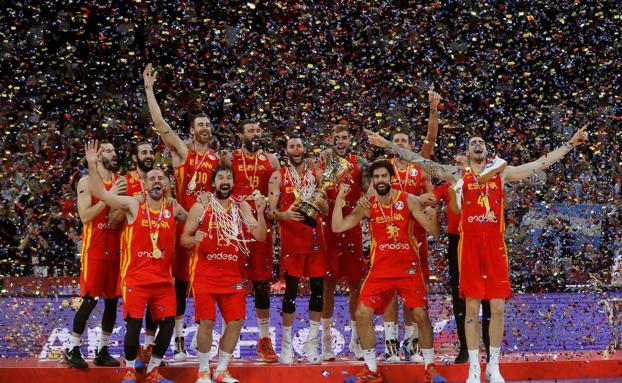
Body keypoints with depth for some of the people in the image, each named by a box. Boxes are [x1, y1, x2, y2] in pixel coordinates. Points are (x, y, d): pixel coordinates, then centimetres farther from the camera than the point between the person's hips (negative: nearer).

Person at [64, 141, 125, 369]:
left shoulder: (121, 181, 11)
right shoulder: (87, 182, -5)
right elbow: (85, 216, -15)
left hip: (115, 248, 6)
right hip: (95, 249, -6)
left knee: (112, 301, 7)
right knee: (90, 300, -7)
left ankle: (103, 351, 16)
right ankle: (73, 350, 3)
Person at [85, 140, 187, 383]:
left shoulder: (173, 208, 7)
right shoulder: (133, 205, -1)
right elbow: (100, 193, -6)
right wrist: (92, 165, -16)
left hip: (163, 278, 3)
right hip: (135, 277, -3)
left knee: (167, 323, -1)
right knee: (134, 325, -8)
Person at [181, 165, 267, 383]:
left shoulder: (242, 207, 7)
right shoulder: (201, 206, -1)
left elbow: (260, 236, 0)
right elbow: (184, 239, 1)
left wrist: (260, 213, -15)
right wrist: (194, 239, -21)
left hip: (232, 274, 3)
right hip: (205, 273, -3)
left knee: (236, 322, 1)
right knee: (207, 321, -7)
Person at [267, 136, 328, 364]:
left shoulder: (316, 173, 11)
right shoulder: (278, 176, 3)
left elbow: (326, 210, 12)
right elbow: (271, 211, -3)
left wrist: (320, 203, -11)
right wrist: (283, 215, -24)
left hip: (315, 237, 3)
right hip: (291, 239, -3)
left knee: (318, 289, 2)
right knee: (291, 290, -3)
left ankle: (312, 344, 11)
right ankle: (286, 344, 5)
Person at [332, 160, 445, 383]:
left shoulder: (407, 201, -4)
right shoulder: (367, 206, 1)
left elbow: (434, 232, -7)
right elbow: (337, 227, -5)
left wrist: (432, 215, -28)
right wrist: (339, 199, -12)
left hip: (408, 267, -2)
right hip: (380, 268, 2)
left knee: (421, 315, -5)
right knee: (362, 314, -5)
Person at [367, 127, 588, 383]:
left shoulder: (502, 172, 11)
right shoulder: (457, 175, 8)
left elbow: (542, 162, 13)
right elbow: (420, 161, 5)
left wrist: (571, 143, 11)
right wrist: (386, 144, 1)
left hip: (495, 244, 1)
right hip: (469, 244, -1)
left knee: (498, 307, 1)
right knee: (472, 308, 1)